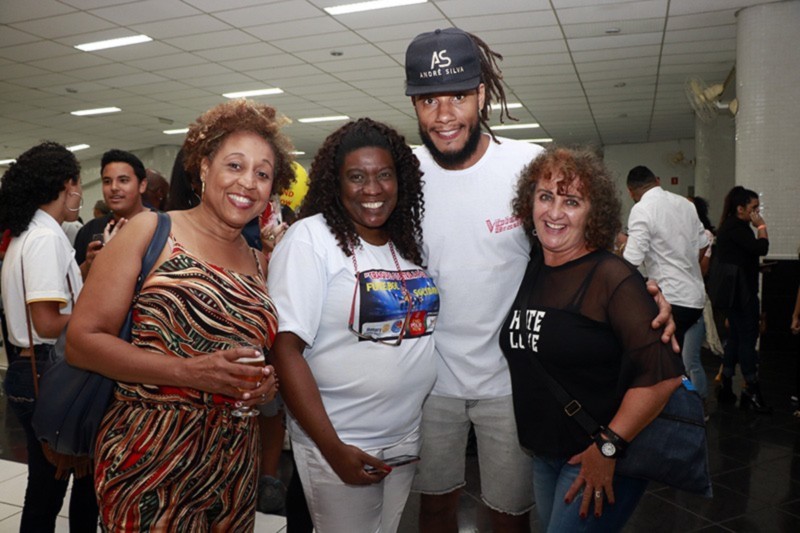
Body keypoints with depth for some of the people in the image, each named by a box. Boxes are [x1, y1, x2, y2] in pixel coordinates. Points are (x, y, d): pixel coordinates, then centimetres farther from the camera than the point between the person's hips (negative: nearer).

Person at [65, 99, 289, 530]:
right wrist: (188, 371, -21)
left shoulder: (260, 263, 9)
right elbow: (81, 340, -10)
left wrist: (268, 381, -2)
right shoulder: (151, 231, -5)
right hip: (150, 461, -4)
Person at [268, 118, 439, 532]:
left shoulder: (410, 240, 3)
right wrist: (333, 448, -20)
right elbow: (285, 349, -18)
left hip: (408, 438, 6)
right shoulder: (309, 238, -14)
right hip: (338, 445, -6)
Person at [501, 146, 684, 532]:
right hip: (543, 454, 7)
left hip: (601, 459, -7)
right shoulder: (530, 272, 2)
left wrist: (607, 448, -22)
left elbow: (663, 373, -25)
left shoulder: (613, 278, -18)